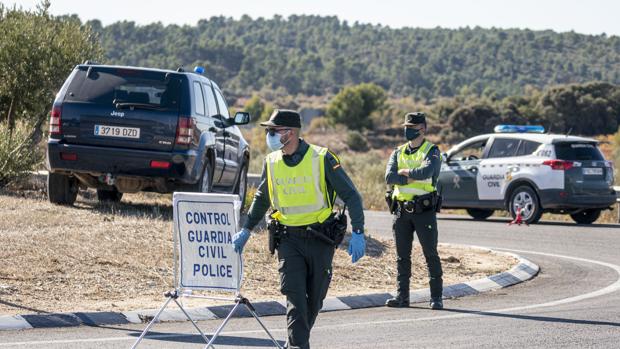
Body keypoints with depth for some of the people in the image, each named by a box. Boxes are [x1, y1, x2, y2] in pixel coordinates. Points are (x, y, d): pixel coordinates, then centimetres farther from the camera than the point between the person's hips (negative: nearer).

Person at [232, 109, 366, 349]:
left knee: (314, 298, 8)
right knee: (295, 296, -12)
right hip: (289, 238, 2)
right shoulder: (272, 162, 1)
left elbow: (351, 196, -8)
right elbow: (261, 199, 19)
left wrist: (358, 233, -15)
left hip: (320, 238, -2)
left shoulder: (322, 159, -12)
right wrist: (246, 230, 16)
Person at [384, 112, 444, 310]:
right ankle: (402, 296, 11)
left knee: (431, 254, -2)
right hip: (401, 210, 5)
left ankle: (436, 297, 1)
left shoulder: (432, 152, -1)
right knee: (402, 256, 6)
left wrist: (405, 172, -8)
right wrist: (413, 178, -13)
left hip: (424, 210, -5)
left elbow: (426, 171, -21)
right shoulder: (398, 153, 13)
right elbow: (389, 177, -3)